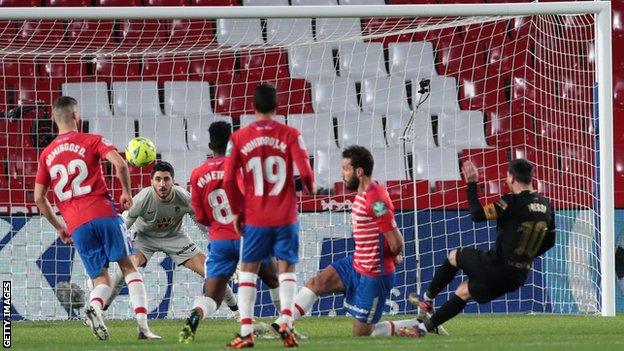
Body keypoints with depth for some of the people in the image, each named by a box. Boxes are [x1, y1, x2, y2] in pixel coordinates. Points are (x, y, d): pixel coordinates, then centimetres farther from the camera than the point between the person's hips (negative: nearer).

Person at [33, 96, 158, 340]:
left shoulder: (47, 155, 14)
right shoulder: (91, 141, 4)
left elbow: (39, 198, 14)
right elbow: (120, 164, -12)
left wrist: (59, 228, 23)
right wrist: (126, 192, 4)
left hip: (76, 226, 3)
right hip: (103, 214, -3)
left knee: (101, 279, 9)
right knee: (128, 266, 7)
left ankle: (95, 308, -25)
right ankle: (143, 326, -7)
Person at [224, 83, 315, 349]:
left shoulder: (238, 138, -3)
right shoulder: (290, 135, -5)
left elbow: (228, 181, -5)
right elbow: (305, 173, -11)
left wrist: (235, 212, 8)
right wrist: (311, 186, 12)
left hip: (255, 219, 0)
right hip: (286, 217, 0)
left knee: (248, 270, 10)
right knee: (286, 269, 8)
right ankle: (286, 323, -11)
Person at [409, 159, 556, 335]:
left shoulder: (513, 202, -19)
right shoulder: (546, 205, 4)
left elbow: (477, 215, -19)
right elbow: (549, 241, 14)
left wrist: (472, 184, -9)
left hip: (496, 267, -7)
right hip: (518, 278, 7)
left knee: (454, 256, 20)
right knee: (464, 292, 25)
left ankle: (427, 299, 30)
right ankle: (430, 324, 31)